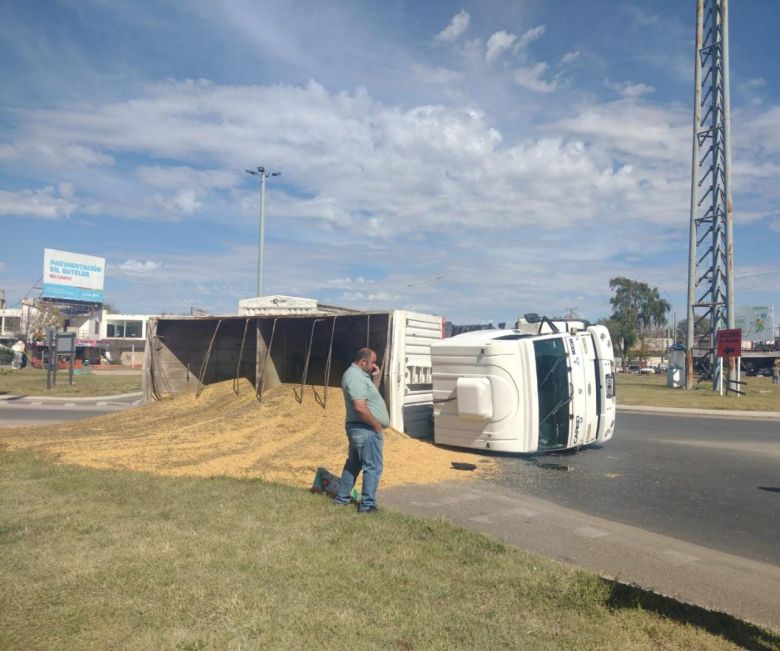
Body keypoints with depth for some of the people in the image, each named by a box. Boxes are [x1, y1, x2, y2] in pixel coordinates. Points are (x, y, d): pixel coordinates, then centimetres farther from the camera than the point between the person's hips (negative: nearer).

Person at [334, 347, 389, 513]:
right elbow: (360, 408, -28)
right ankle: (367, 504, 2)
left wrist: (376, 378, 5)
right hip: (366, 429, -11)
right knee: (373, 467, -3)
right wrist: (376, 425, -17)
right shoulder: (356, 377, -21)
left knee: (353, 464, 19)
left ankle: (342, 497, 28)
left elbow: (370, 396, 19)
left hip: (357, 428, 11)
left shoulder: (357, 374, 12)